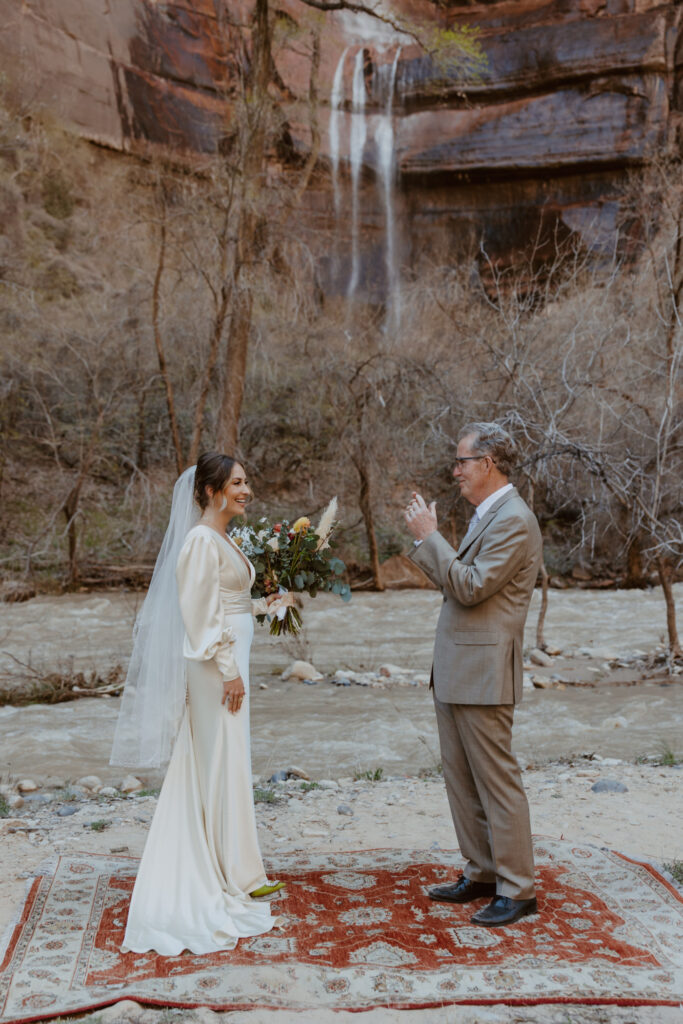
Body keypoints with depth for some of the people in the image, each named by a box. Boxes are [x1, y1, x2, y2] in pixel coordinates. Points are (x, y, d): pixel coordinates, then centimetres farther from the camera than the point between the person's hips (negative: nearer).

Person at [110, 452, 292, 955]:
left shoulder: (224, 540, 14)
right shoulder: (202, 541, -16)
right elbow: (202, 612, -19)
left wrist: (264, 603, 10)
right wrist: (228, 670, -19)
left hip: (230, 659, 10)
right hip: (217, 664, -10)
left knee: (212, 765, 16)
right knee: (224, 766, 0)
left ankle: (215, 871, 27)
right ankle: (236, 877, 11)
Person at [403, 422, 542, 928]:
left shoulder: (514, 520, -15)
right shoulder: (486, 515, 16)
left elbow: (470, 587, -21)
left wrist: (430, 535, -15)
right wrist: (426, 539, 10)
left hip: (484, 673, -10)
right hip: (456, 673, 10)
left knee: (497, 781, -2)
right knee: (461, 778, 16)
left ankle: (517, 889, 9)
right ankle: (481, 873, 28)